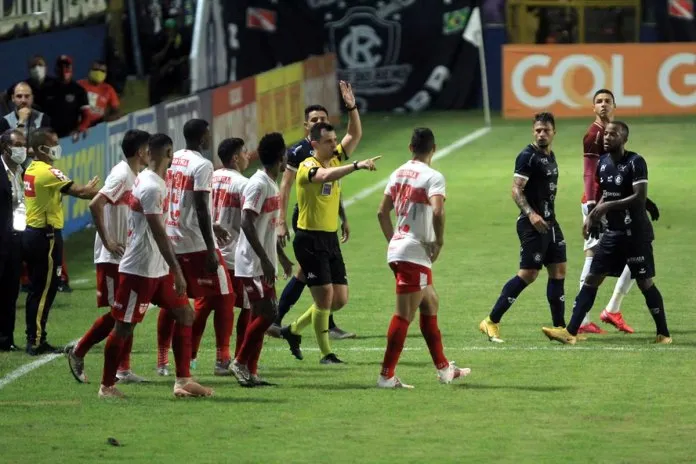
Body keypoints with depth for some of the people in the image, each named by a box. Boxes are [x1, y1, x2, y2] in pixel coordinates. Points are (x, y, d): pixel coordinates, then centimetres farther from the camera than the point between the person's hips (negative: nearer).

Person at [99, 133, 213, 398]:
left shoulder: (151, 181, 10)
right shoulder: (151, 187, -21)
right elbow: (158, 233, -24)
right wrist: (177, 271, -24)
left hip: (159, 269, 10)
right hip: (139, 269, -10)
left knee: (184, 314, 9)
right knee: (124, 326, 0)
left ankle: (183, 381, 9)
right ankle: (107, 386, 11)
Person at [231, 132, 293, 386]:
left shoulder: (271, 185, 15)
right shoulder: (258, 185, -16)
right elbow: (247, 223, -23)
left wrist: (282, 256, 30)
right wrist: (265, 260, -25)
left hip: (264, 264, 10)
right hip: (252, 263, -10)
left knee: (261, 315, 8)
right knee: (267, 313, -13)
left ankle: (250, 372, 9)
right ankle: (240, 362, -4)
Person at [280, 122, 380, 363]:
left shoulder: (334, 160, 10)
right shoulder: (307, 166, -15)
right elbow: (325, 176, -37)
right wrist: (357, 166, -46)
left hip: (330, 239, 8)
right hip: (310, 240, -8)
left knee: (340, 299, 8)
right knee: (325, 296, -9)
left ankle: (294, 329, 26)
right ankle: (326, 354, 4)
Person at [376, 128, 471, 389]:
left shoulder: (398, 173, 11)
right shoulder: (432, 177, -13)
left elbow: (382, 212, 13)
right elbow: (437, 211, -27)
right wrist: (439, 241, -13)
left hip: (398, 248, 9)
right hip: (415, 254, -9)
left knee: (431, 304, 19)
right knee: (404, 315, -5)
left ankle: (444, 369, 25)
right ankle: (387, 375, -6)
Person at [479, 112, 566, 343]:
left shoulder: (550, 156, 15)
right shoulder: (528, 156, -12)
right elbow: (516, 189, -18)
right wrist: (531, 214, -30)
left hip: (549, 223, 9)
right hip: (532, 223, -9)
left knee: (558, 270, 8)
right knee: (528, 274, -11)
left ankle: (559, 327, 13)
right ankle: (491, 321, -5)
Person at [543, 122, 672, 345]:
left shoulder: (635, 163, -14)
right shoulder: (603, 163, 8)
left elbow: (640, 197, -22)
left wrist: (608, 206, -22)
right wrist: (593, 216, 8)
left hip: (635, 234, -7)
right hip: (612, 232, 7)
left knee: (645, 283, -1)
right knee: (592, 279, 2)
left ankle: (663, 334, 11)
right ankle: (571, 332, 0)